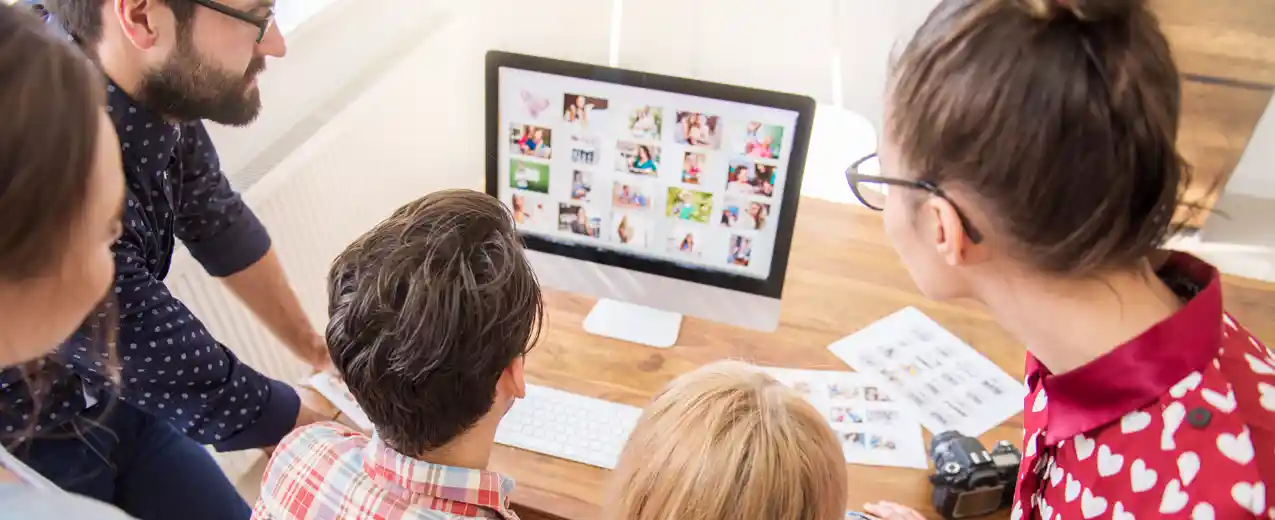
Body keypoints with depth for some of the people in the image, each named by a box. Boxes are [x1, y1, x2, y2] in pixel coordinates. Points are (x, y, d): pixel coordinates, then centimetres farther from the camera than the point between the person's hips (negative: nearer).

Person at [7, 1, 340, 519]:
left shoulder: (160, 85, -18)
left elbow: (217, 221, 0)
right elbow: (202, 394, -24)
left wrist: (311, 344, 10)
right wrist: (319, 413, -6)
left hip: (105, 393, 5)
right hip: (24, 446, -5)